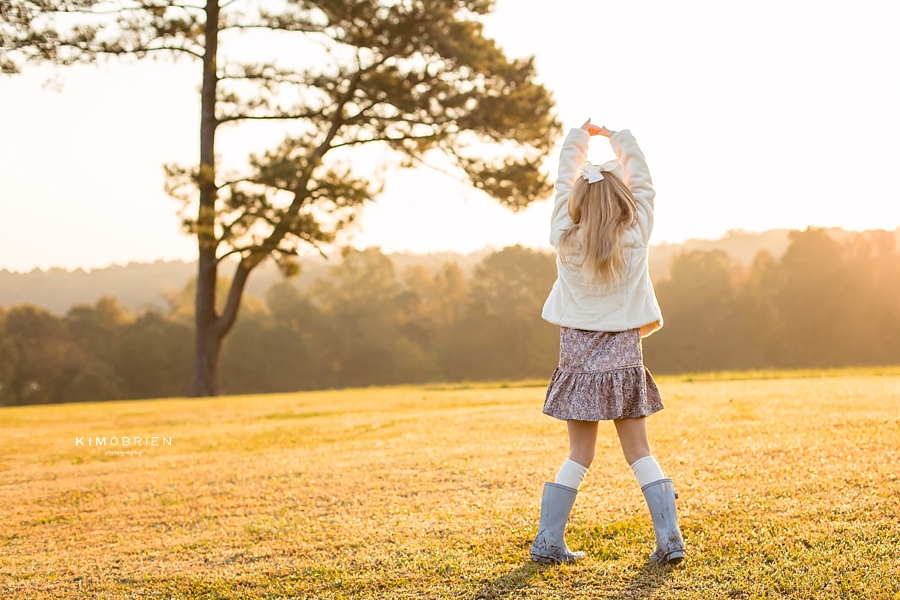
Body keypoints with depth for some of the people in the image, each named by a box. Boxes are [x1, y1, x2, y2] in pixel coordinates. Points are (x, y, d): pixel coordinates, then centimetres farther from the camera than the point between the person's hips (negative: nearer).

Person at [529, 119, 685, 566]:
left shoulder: (565, 240, -6)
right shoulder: (635, 239, -7)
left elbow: (564, 183, 8)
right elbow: (644, 184, 7)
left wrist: (580, 137, 23)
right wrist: (620, 139, 21)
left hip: (579, 357, 1)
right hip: (624, 357, -1)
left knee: (579, 456, 8)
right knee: (639, 453, 7)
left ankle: (548, 541, 7)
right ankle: (669, 538, 2)